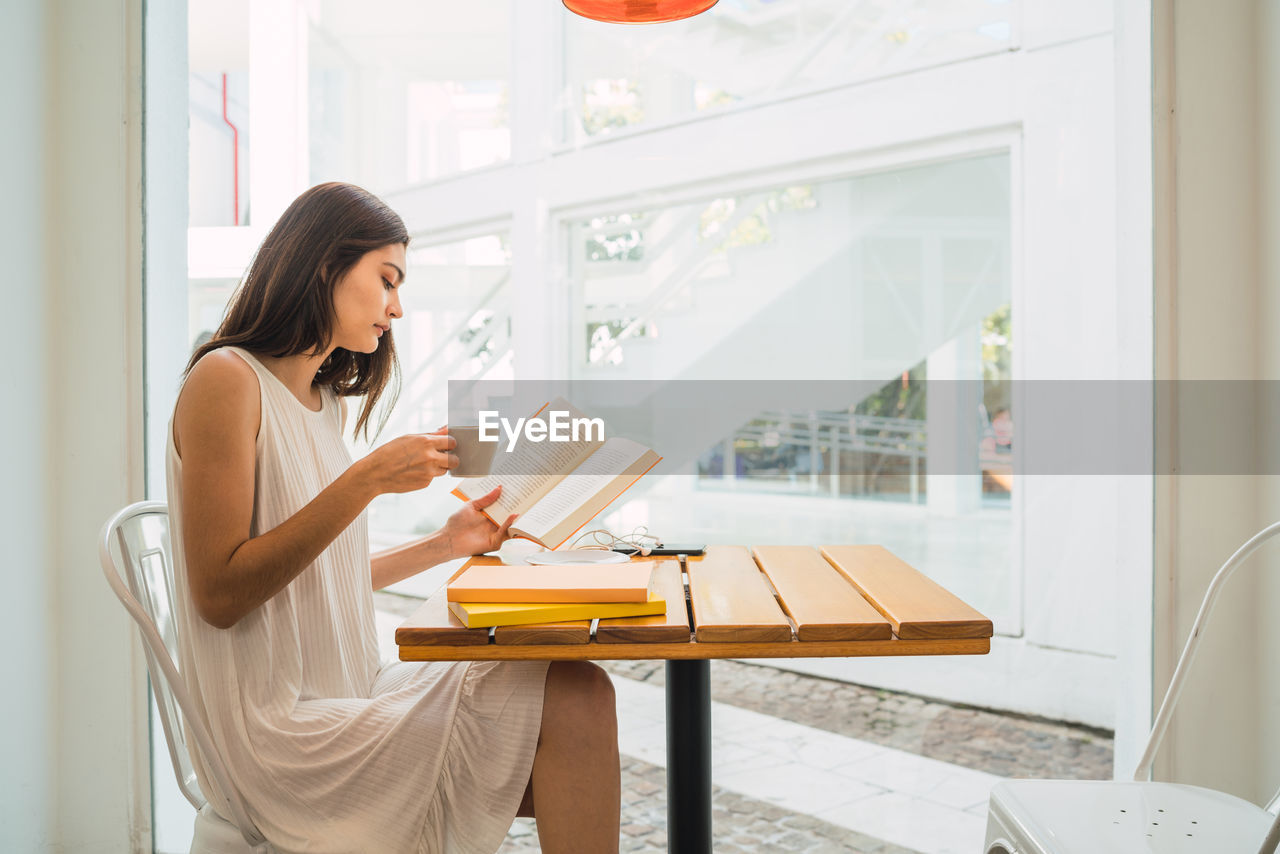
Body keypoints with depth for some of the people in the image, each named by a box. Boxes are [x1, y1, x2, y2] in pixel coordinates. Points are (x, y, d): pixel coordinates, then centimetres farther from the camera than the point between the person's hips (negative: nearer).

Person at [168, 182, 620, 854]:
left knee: (577, 694, -11)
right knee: (574, 695, -17)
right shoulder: (227, 378, -10)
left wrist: (444, 545, 9)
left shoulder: (325, 402, 14)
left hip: (351, 696, 8)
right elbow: (219, 595, -17)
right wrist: (366, 480, -21)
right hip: (278, 730, -8)